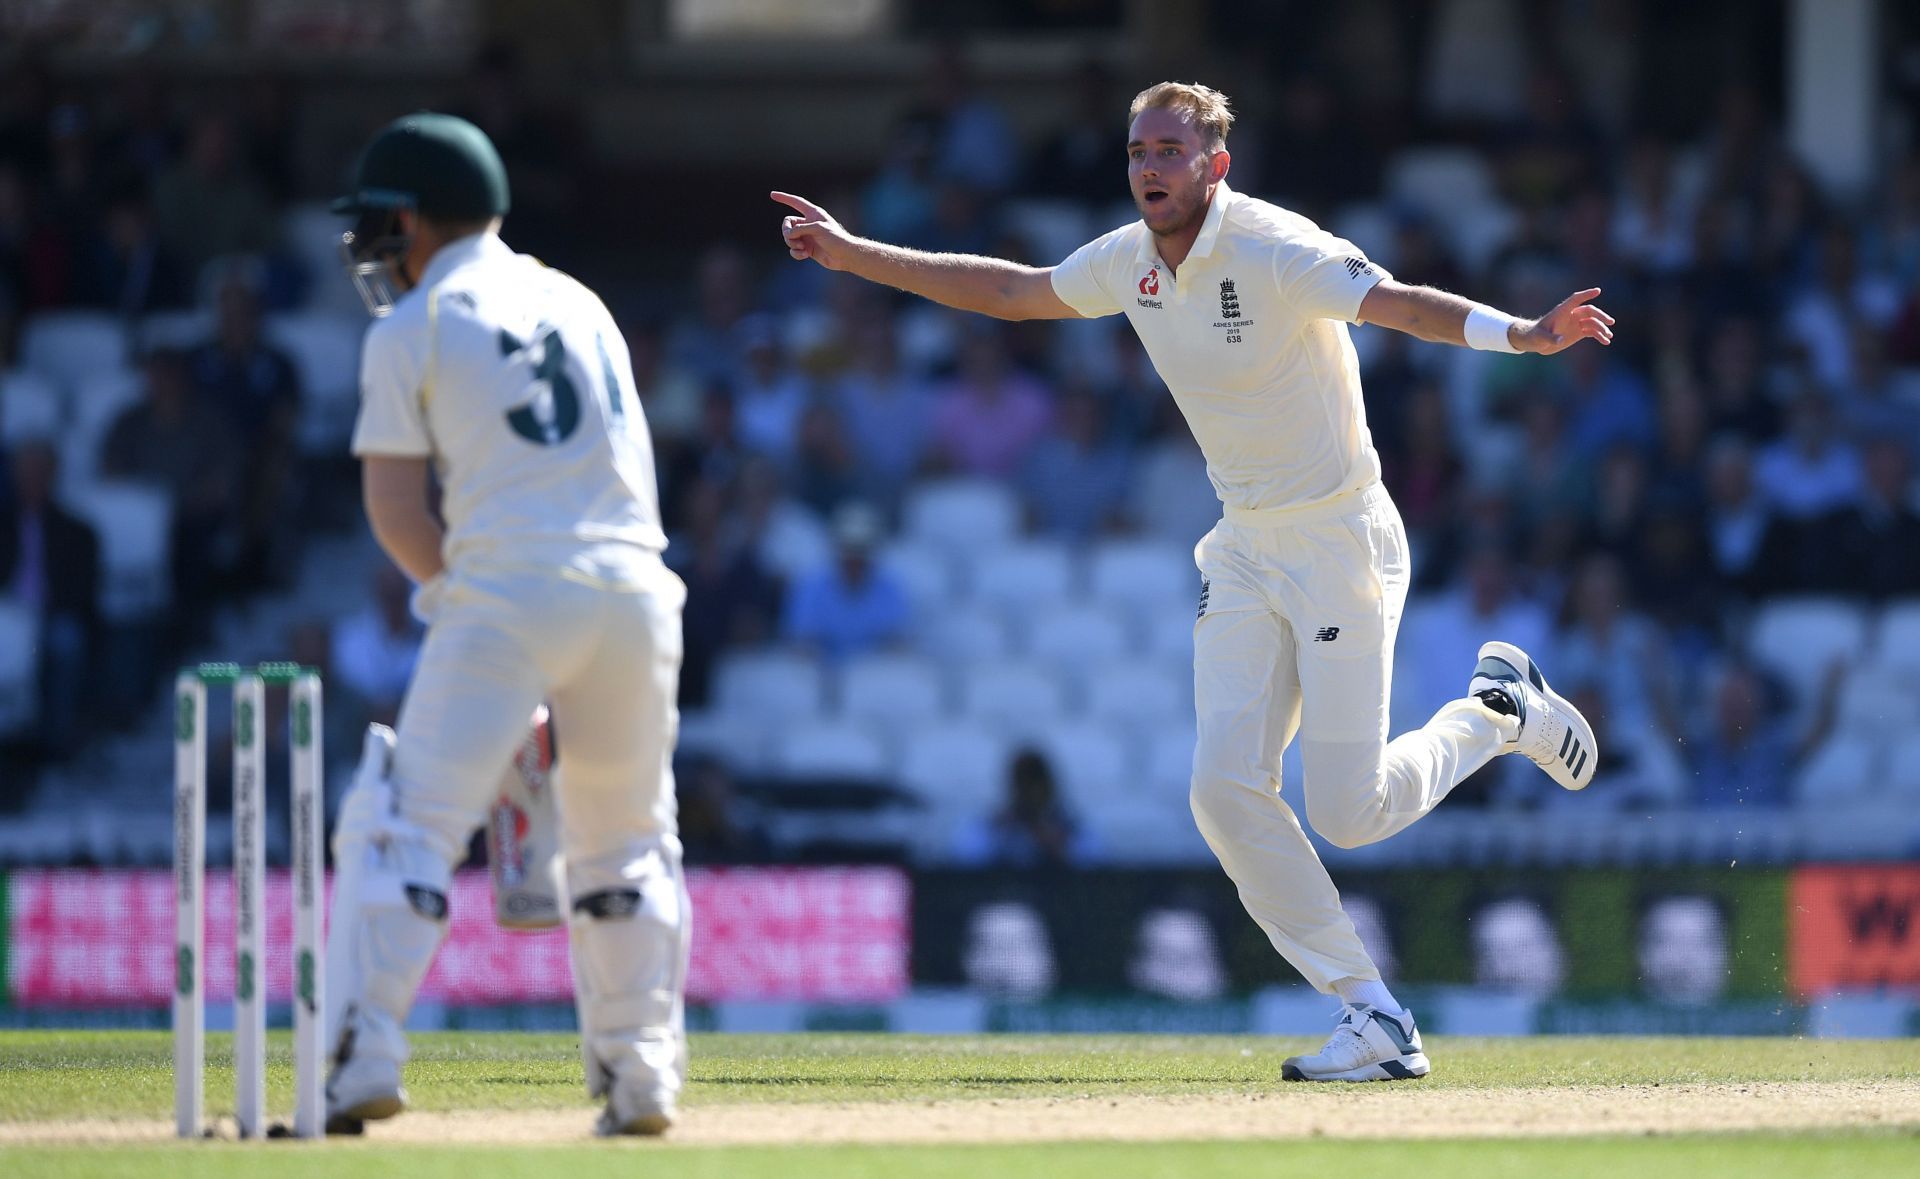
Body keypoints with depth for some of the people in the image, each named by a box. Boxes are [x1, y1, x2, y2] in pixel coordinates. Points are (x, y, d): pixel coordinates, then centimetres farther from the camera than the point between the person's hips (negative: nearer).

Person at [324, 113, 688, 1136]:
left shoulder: (411, 330, 4)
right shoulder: (579, 304, 21)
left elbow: (395, 507, -1)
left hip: (506, 590, -5)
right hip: (633, 583, 5)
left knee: (407, 829, -3)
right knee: (625, 840, 16)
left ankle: (363, 1057, -14)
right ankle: (642, 1077, 11)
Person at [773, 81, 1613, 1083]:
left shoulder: (1272, 251, -21)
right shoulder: (1132, 262, 2)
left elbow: (1396, 303, -36)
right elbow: (1011, 291, 17)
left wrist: (1521, 335, -53)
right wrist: (855, 256, 17)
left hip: (1341, 541, -7)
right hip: (1245, 551, 7)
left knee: (1345, 810, -8)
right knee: (1226, 791, -6)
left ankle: (1498, 710, 22)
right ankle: (1376, 1019, 0)